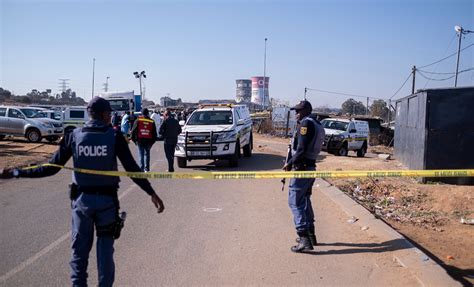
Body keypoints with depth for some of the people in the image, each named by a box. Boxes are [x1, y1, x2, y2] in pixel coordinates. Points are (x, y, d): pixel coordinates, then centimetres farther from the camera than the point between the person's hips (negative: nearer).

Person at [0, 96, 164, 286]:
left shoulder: (74, 136, -4)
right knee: (105, 248, 11)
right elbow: (132, 169, -13)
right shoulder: (114, 136, -9)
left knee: (79, 249, 15)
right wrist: (152, 193, -10)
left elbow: (52, 167, -5)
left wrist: (17, 173, 4)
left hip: (81, 199, 2)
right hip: (107, 200, -1)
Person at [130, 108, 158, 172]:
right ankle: (146, 169, 11)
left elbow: (133, 130, -1)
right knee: (147, 154, 12)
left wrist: (134, 139, 7)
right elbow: (154, 133, 6)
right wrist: (152, 141, 13)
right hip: (148, 141, 2)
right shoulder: (152, 122, 4)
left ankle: (142, 168, -2)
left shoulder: (138, 120, -2)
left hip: (140, 140, -2)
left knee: (141, 155, 3)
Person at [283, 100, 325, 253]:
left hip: (301, 167, -10)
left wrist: (289, 163, -11)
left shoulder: (306, 123, -13)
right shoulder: (318, 125, 17)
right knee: (304, 200, 19)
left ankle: (304, 239, -9)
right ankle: (310, 234, 27)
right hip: (310, 167, 10)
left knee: (295, 202, -7)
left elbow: (301, 149, -19)